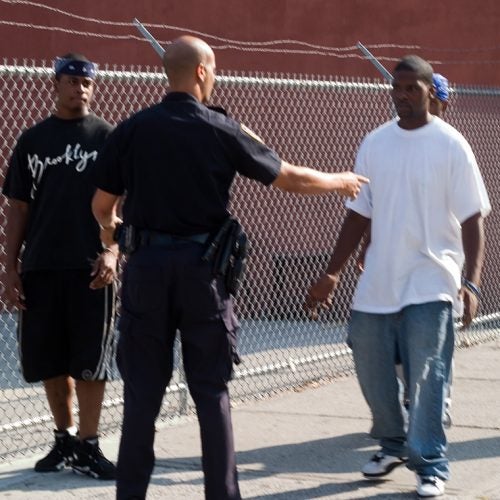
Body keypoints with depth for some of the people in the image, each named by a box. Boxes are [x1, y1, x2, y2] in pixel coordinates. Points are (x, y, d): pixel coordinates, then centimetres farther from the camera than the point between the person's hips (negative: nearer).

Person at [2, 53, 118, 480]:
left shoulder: (107, 137, 2)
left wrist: (112, 252, -16)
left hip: (90, 268, -3)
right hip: (40, 267, 3)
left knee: (89, 360, -2)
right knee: (49, 359, 8)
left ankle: (88, 445, 5)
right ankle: (65, 439, 22)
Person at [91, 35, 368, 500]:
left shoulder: (132, 130, -1)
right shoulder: (222, 131, -5)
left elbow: (101, 205, 5)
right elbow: (289, 178, 3)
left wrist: (110, 227, 29)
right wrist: (339, 181, 21)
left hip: (146, 266, 2)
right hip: (201, 268, -1)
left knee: (143, 390, 8)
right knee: (211, 391, 7)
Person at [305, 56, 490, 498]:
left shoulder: (450, 145, -5)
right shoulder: (375, 143, 7)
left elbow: (471, 219, -6)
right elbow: (359, 214, 12)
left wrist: (471, 282, -17)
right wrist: (332, 274, 9)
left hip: (430, 284, -5)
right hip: (377, 283, 5)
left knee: (426, 377, -7)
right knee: (371, 370, 12)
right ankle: (394, 444, 33)